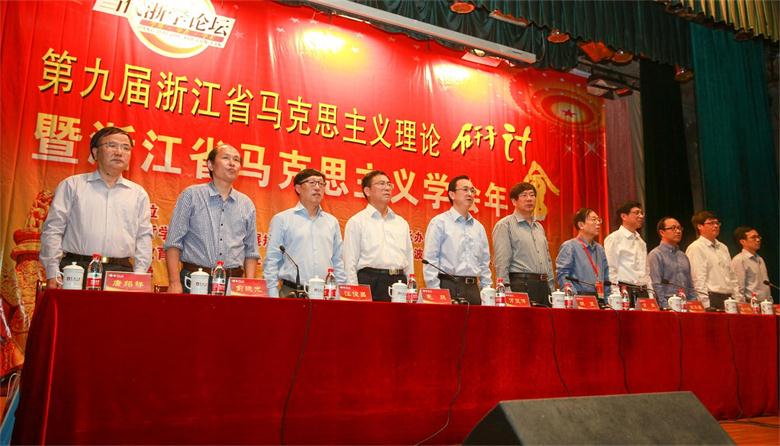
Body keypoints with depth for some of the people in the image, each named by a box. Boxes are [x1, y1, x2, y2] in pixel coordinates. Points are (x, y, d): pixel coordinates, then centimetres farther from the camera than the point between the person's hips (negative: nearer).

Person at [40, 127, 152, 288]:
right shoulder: (72, 185, 11)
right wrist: (52, 275, -3)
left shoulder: (139, 194, 16)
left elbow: (144, 238, 11)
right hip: (76, 269, -1)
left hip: (121, 272, 1)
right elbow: (53, 230, 6)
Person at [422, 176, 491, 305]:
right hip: (448, 286, -5)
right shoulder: (439, 222, -1)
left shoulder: (478, 227, 16)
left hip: (473, 288, 5)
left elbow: (485, 262, 19)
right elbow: (430, 260, -7)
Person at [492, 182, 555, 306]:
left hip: (544, 286, 7)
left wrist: (552, 289, 14)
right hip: (520, 285, -7)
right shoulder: (504, 225, -3)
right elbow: (501, 264, -10)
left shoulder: (539, 227, 20)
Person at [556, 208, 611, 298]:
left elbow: (606, 277, 22)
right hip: (579, 298, -6)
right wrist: (576, 297, -19)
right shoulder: (569, 246, -3)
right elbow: (562, 276, -11)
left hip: (599, 300, 6)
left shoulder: (600, 249, 19)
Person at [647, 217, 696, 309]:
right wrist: (666, 307, -15)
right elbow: (656, 286, -11)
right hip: (667, 305, -6)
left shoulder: (683, 256, 17)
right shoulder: (655, 255, -5)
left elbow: (690, 286, 19)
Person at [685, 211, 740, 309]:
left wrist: (739, 299, 11)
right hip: (712, 298, -7)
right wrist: (706, 305, -19)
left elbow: (731, 276, 21)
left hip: (728, 299, 7)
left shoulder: (723, 247, 19)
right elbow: (698, 280, -14)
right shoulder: (695, 248, -7)